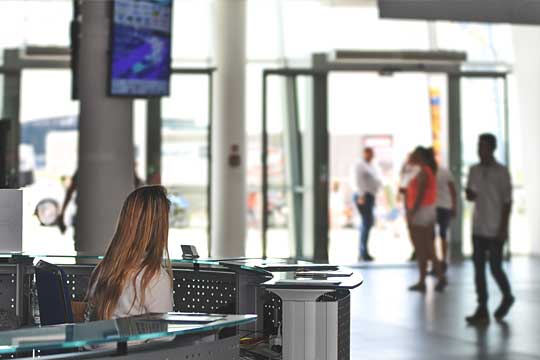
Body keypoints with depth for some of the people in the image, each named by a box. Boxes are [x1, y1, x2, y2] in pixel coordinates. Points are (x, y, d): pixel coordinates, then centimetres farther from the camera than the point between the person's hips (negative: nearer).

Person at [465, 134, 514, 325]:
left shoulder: (502, 172, -6)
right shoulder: (474, 170, 8)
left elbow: (507, 201, -7)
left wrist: (504, 228, -12)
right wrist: (469, 193, -10)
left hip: (495, 230, -5)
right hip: (478, 228, 5)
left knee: (495, 268, -2)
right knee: (479, 268, 2)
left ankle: (507, 297, 25)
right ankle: (482, 311, 5)